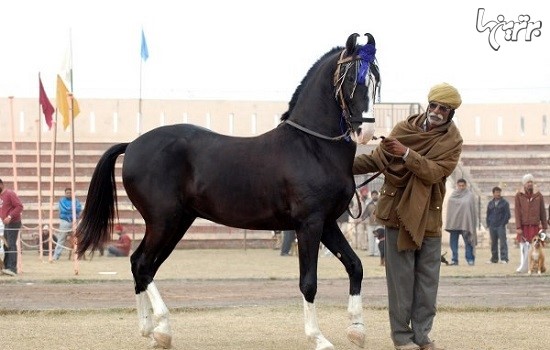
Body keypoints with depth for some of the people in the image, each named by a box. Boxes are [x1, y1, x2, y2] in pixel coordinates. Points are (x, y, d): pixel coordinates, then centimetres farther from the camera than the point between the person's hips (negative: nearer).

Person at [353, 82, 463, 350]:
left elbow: (435, 172, -17)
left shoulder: (452, 142, -1)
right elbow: (377, 159, 6)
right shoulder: (405, 128, 0)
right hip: (399, 210, -1)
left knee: (428, 278, 5)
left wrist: (406, 153, -28)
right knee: (401, 276, -1)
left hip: (428, 215, 1)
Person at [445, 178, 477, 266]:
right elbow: (449, 208, 14)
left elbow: (472, 209, -2)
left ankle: (470, 259, -1)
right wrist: (449, 222, 7)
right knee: (453, 242, 1)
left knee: (468, 241, -5)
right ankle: (454, 259, 5)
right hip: (454, 222, 4)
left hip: (465, 222, -4)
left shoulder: (470, 195, 1)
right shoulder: (453, 195, 12)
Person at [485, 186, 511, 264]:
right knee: (493, 243, 8)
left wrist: (503, 223, -9)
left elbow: (507, 215, -2)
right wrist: (488, 224, 7)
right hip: (492, 227, 4)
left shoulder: (505, 203, 1)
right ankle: (494, 259, 15)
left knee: (503, 242, -9)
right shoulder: (490, 203, 13)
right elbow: (488, 214, 18)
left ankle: (504, 259, -11)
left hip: (501, 226, -4)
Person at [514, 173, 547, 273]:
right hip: (523, 226, 0)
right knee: (523, 246, -1)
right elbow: (517, 212, -3)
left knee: (532, 246, -2)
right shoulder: (519, 195, 0)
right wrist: (518, 227, -9)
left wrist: (544, 226, 4)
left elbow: (543, 212, 7)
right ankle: (523, 266, 3)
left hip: (535, 226, 0)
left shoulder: (538, 195, 4)